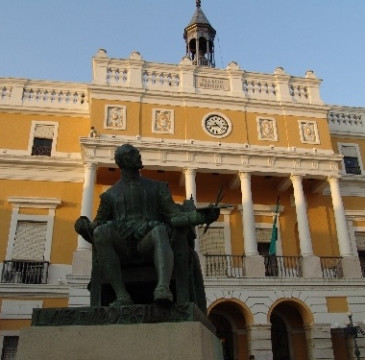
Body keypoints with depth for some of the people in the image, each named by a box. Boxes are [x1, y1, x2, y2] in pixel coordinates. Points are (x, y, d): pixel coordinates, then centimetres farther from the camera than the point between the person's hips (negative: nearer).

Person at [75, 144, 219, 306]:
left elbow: (174, 216, 10)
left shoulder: (157, 187, 22)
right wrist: (84, 227, -8)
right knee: (101, 231, -30)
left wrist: (199, 216, -8)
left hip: (146, 245, -1)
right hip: (121, 249, 1)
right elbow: (94, 229, 16)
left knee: (160, 230, -34)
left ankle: (163, 289, -56)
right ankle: (122, 295, -35)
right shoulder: (110, 195, 22)